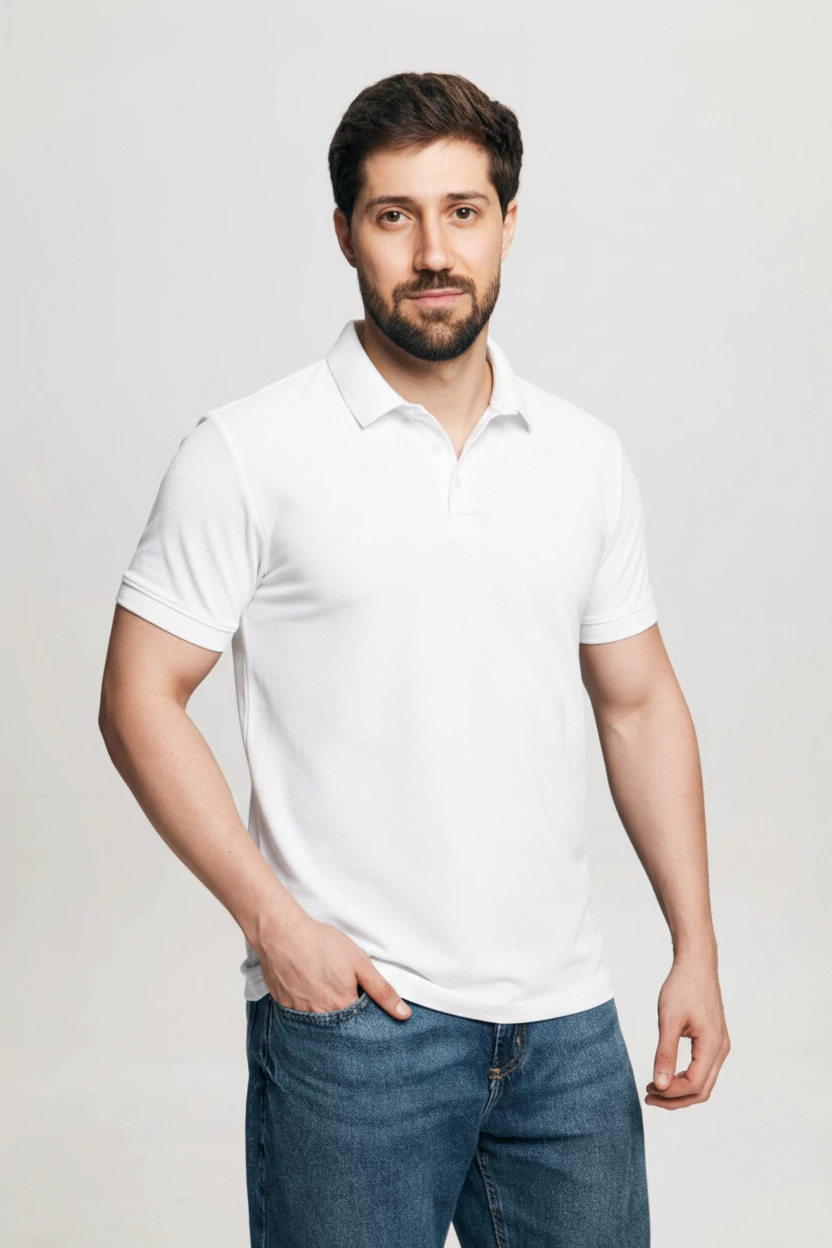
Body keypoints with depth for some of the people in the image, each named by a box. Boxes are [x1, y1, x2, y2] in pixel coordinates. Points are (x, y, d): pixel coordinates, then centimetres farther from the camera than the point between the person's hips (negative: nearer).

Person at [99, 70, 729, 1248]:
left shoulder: (587, 457, 7)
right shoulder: (248, 453, -6)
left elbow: (640, 705, 12)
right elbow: (141, 698, -6)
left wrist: (696, 950, 8)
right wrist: (275, 920, -13)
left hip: (567, 1018, 4)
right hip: (352, 1017, -4)